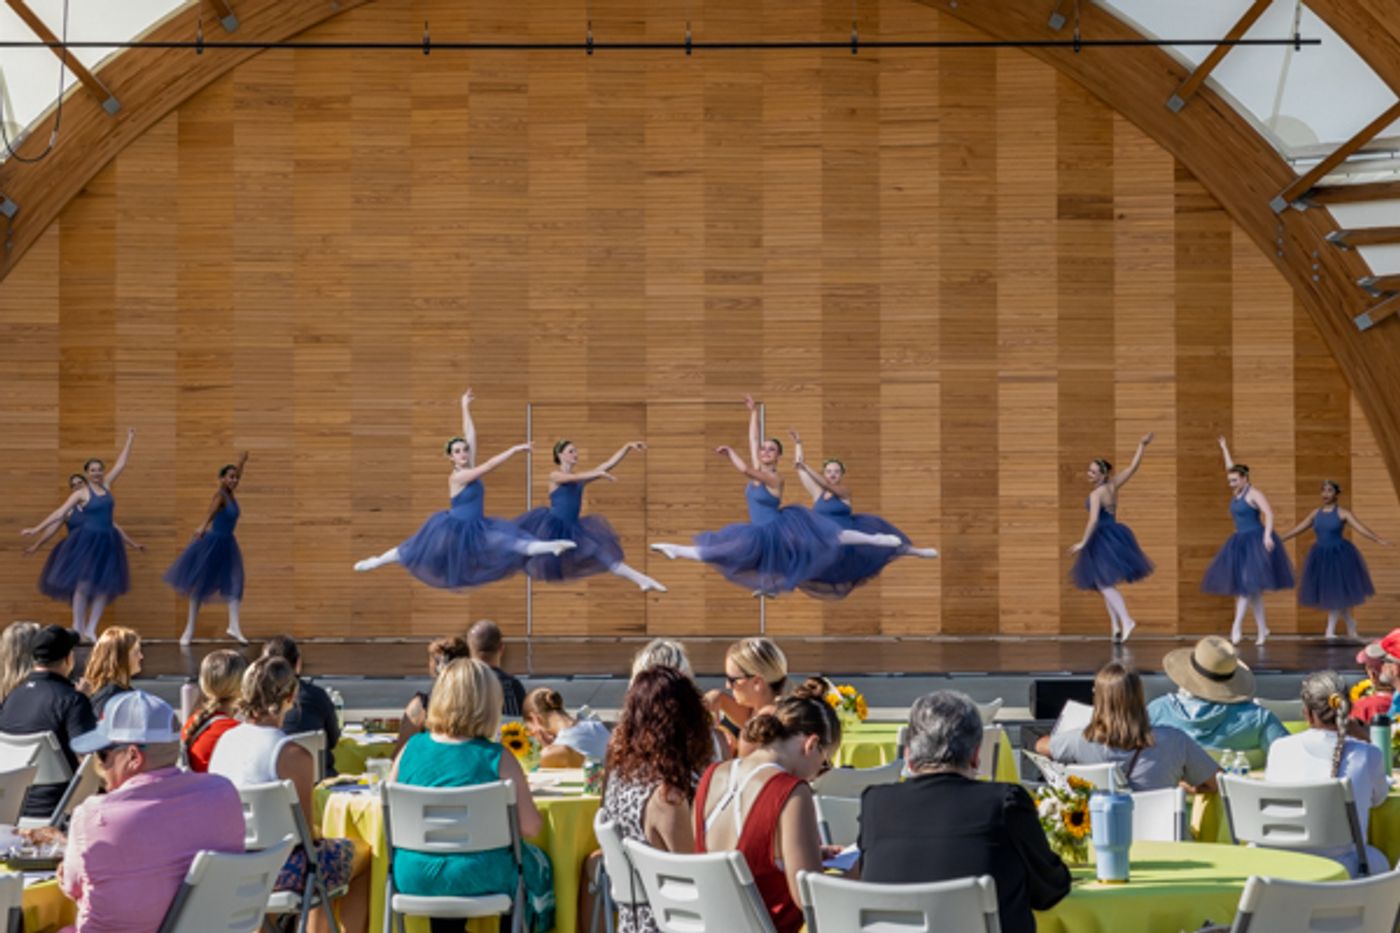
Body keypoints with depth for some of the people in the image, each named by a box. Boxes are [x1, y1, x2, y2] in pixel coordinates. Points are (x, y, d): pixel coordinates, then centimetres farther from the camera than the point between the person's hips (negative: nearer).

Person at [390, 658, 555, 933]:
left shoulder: (410, 749, -4)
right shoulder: (497, 758, -14)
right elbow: (530, 826, -14)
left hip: (413, 879, 4)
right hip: (477, 879, -4)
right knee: (537, 864, 26)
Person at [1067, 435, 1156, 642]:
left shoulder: (1096, 494, -17)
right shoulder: (1113, 485, 4)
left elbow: (1093, 520, -24)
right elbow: (1133, 467, 7)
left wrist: (1082, 542, -21)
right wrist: (1142, 446, 14)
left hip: (1103, 539, -9)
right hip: (1115, 535, 9)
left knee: (1104, 583, -8)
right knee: (1106, 583, 16)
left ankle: (1126, 620, -19)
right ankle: (1115, 624, 15)